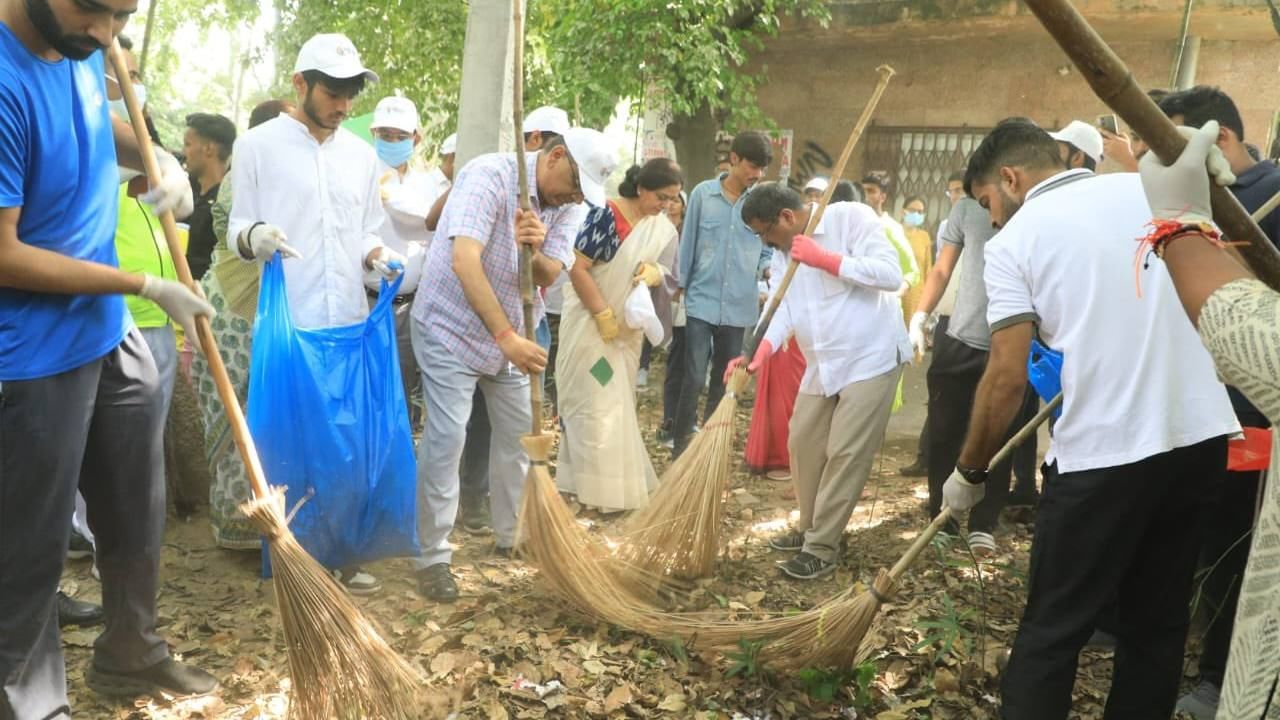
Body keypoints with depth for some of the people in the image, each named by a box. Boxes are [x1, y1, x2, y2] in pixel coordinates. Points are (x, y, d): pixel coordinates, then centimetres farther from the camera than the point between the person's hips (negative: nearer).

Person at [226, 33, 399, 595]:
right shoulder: (258, 144, 0)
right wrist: (255, 237, -24)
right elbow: (236, 232, -1)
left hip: (351, 323, 4)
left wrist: (378, 256, -6)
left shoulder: (362, 154, 13)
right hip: (287, 325, -4)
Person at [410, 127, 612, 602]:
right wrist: (507, 338, -38)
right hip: (451, 327, -7)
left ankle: (513, 538, 25)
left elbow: (549, 275, -10)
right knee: (447, 438, -10)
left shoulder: (566, 204, -3)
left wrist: (534, 249, -33)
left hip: (511, 333, 7)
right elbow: (465, 262, -34)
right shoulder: (488, 175, -23)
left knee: (520, 433, 9)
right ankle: (432, 556, 1)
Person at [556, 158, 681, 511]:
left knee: (619, 404, 14)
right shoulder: (605, 215, -19)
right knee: (597, 404, -4)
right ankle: (603, 489, 3)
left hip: (629, 327, 7)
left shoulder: (663, 227, 3)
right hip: (591, 323, -7)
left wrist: (654, 271, -16)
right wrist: (603, 315, -21)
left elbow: (661, 270, 9)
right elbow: (577, 268, -21)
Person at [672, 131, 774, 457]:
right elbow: (688, 243, 4)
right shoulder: (703, 194, -3)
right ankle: (681, 444, 6)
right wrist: (681, 285, 7)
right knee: (694, 379, -6)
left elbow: (769, 250, 8)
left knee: (723, 382, 12)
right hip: (702, 302, -2)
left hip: (738, 306, 2)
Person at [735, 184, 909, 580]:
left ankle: (823, 546, 4)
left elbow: (890, 274, -20)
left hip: (870, 358, -8)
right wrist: (761, 352, -8)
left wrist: (826, 259, -20)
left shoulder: (851, 217, -12)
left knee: (845, 454, -6)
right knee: (804, 444, 13)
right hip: (822, 364, 8)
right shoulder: (789, 248, 12)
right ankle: (810, 528, 31)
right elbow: (787, 306, 8)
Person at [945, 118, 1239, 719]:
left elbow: (1008, 377, -9)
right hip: (1202, 434, 6)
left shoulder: (1014, 241, -3)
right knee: (1158, 620, 17)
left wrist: (969, 472, 2)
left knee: (1052, 628, 6)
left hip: (1105, 451, -5)